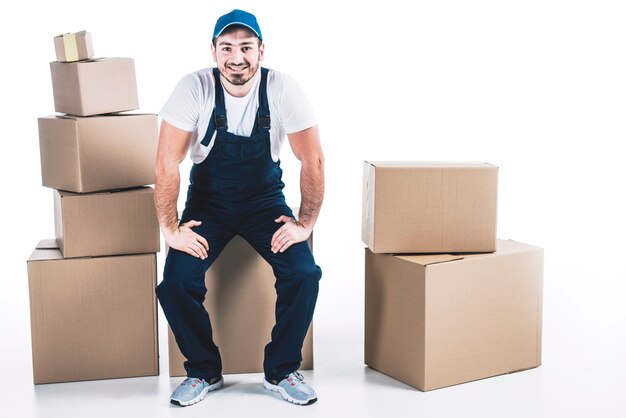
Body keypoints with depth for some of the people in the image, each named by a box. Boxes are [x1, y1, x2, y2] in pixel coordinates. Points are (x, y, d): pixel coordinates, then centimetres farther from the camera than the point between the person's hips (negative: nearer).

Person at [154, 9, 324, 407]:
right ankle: (204, 371, 3)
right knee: (177, 281, -23)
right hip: (208, 201, 0)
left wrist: (305, 224, -15)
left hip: (265, 199, 1)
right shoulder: (194, 89, -19)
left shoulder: (283, 89, -18)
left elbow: (313, 160, -12)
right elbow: (167, 164, -16)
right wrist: (170, 228, -20)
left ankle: (282, 370, 1)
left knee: (304, 274, -23)